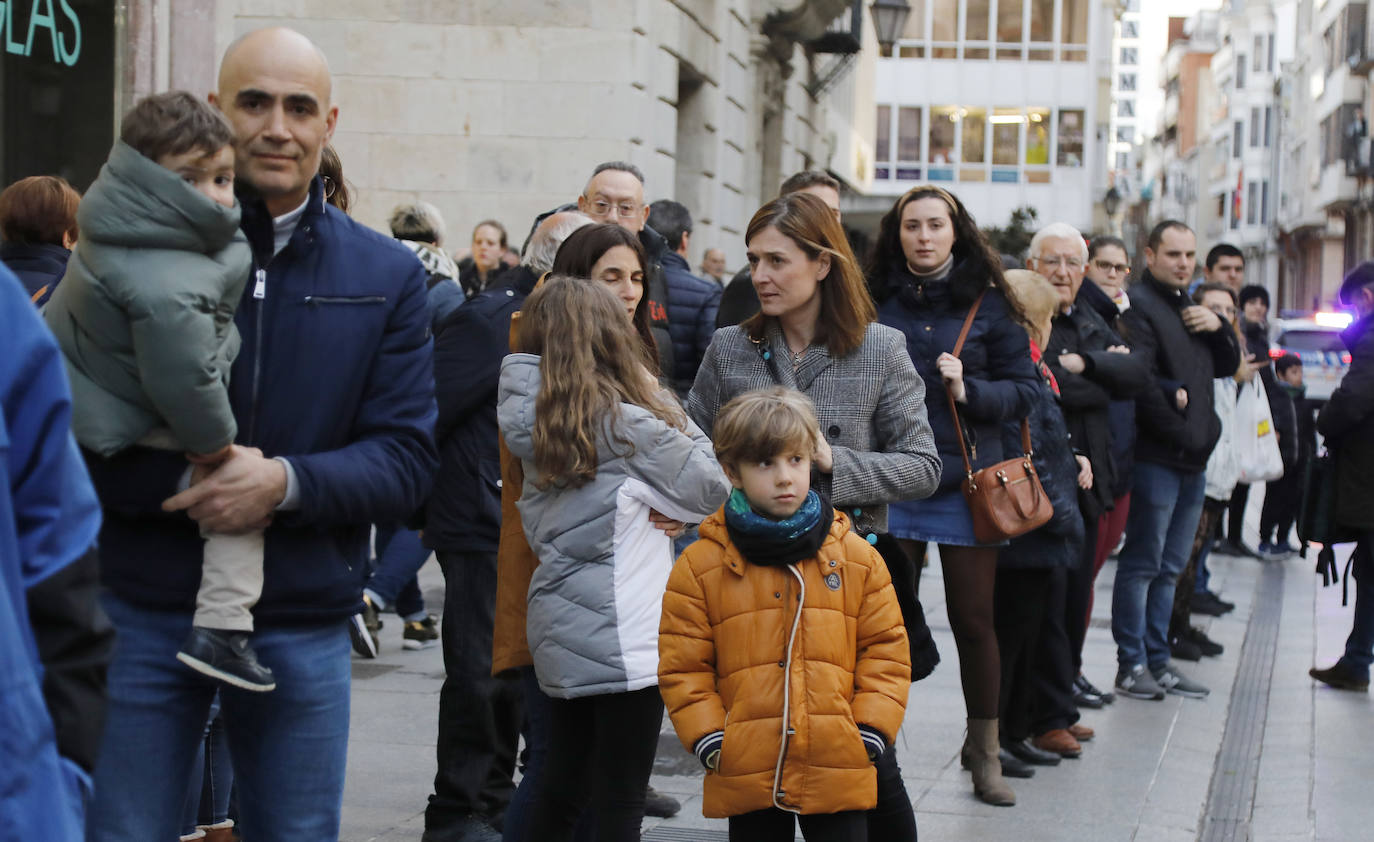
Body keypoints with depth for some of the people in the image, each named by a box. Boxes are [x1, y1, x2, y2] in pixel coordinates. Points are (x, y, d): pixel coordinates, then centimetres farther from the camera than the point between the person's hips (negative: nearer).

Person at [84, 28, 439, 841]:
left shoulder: (387, 277, 6)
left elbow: (409, 458, 1)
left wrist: (286, 482, -17)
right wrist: (178, 482, -19)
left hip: (303, 628, 2)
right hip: (143, 615, -1)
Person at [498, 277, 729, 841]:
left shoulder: (535, 416, 7)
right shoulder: (626, 423, -13)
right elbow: (711, 487, -7)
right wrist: (665, 406, 4)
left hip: (561, 633, 7)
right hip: (621, 638, -7)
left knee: (561, 792, 16)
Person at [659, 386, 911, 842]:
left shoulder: (858, 557, 3)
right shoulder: (699, 566, -1)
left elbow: (885, 650, 6)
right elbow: (682, 664, 2)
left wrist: (871, 732, -3)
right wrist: (708, 740, -7)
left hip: (839, 771, 0)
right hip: (745, 776, 0)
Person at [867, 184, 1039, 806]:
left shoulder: (988, 304, 2)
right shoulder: (876, 302, 4)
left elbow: (1022, 390, 1)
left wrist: (970, 391, -15)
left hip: (966, 483, -1)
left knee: (973, 620, 4)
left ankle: (984, 753, 18)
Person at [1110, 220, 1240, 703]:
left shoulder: (1189, 308, 20)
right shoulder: (1138, 305, -10)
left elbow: (1228, 366, 20)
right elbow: (1139, 380, -20)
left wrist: (1218, 328, 1)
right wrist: (1182, 432, -15)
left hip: (1192, 461, 9)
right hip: (1156, 458, -9)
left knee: (1170, 567, 12)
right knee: (1142, 564, -3)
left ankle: (1157, 660, 18)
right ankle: (1132, 665, 2)